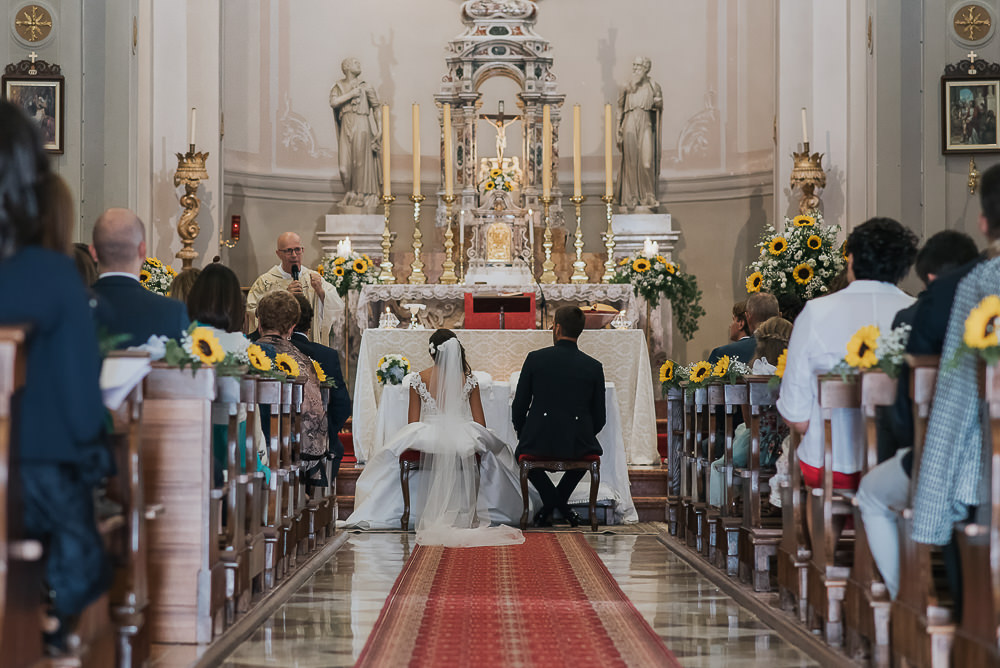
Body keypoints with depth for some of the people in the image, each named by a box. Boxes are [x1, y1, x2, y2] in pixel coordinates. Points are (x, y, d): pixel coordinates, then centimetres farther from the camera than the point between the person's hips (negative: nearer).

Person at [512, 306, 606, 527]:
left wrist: (523, 436, 19)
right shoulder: (594, 367, 1)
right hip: (579, 444, 1)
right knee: (591, 451, 37)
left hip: (539, 441, -1)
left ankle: (551, 499, 13)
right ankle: (560, 499, 23)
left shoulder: (535, 358, -3)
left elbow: (518, 407, 1)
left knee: (522, 452, 34)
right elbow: (599, 418, 5)